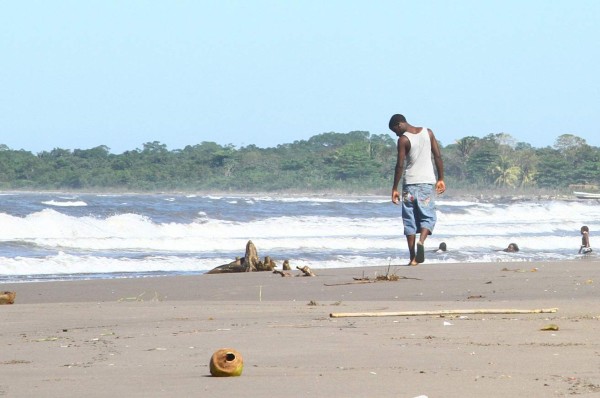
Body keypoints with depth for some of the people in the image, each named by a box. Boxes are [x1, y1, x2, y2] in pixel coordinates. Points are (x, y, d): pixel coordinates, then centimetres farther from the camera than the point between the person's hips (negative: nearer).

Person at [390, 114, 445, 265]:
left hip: (409, 182, -2)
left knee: (410, 220, 5)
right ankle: (421, 241, -22)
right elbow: (438, 156, 4)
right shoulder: (428, 133, 4)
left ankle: (413, 258, 1)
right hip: (426, 181, 2)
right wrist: (441, 179, 11)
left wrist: (395, 188, -6)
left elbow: (400, 165, -11)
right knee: (428, 217, 8)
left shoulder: (403, 140, -8)